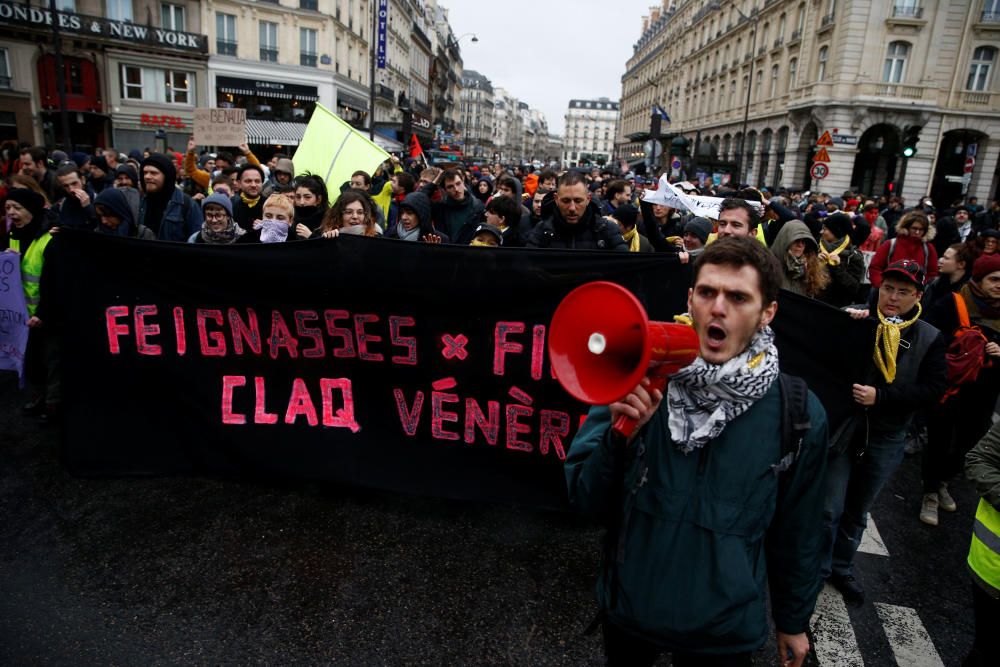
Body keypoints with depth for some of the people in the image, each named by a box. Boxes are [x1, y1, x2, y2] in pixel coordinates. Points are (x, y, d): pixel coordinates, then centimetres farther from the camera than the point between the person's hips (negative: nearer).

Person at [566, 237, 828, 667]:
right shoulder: (642, 379, -15)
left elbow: (796, 530, 0)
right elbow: (585, 498, -11)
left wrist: (793, 620, 10)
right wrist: (618, 435, -28)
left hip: (725, 629, 0)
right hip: (628, 611, 1)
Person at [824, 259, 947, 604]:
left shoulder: (930, 339, -2)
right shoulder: (859, 321, -7)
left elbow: (932, 390, -8)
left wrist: (880, 396, -21)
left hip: (886, 439, 3)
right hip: (843, 427, -2)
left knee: (858, 512, 19)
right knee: (830, 509, 0)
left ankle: (842, 569, 40)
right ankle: (818, 568, 24)